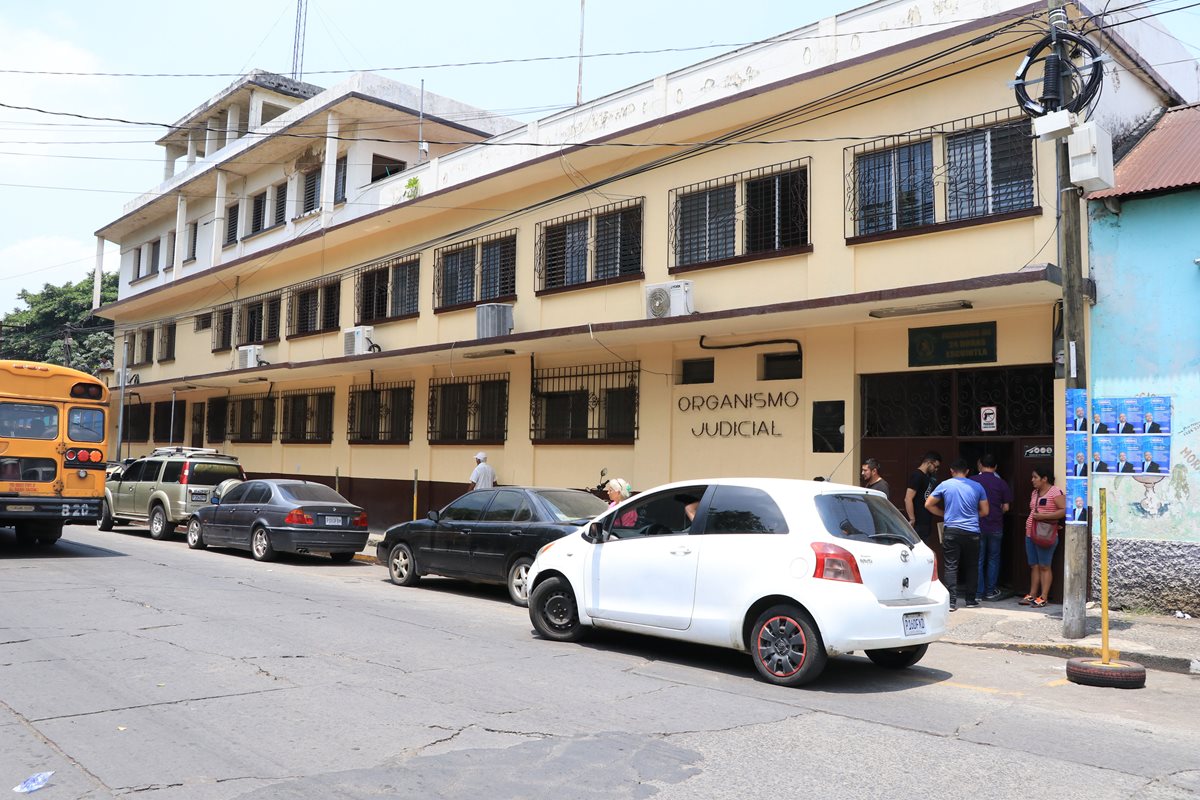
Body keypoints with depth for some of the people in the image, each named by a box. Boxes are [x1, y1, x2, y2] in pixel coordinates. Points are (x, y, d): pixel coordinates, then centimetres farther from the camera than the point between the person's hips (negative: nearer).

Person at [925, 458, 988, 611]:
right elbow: (985, 511, 8)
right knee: (972, 566, 14)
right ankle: (970, 599, 20)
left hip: (951, 531, -1)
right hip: (972, 532, 1)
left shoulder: (945, 485, 0)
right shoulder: (977, 487, 3)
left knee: (951, 567, 0)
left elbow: (928, 505, 3)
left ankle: (952, 601, -7)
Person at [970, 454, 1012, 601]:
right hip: (996, 527, 1)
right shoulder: (1002, 483, -2)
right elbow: (1006, 507, -1)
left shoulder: (972, 481, -5)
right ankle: (990, 591, 15)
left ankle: (978, 591, 6)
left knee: (978, 560, 6)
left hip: (978, 526, -1)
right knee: (993, 559, 12)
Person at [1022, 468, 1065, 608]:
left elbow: (1065, 510, -18)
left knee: (1044, 566, -3)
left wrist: (1043, 516, -20)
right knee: (1034, 566, 10)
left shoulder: (1055, 492, -9)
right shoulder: (1034, 493, 17)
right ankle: (1032, 595, 14)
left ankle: (1043, 598, 1)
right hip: (1030, 534, 8)